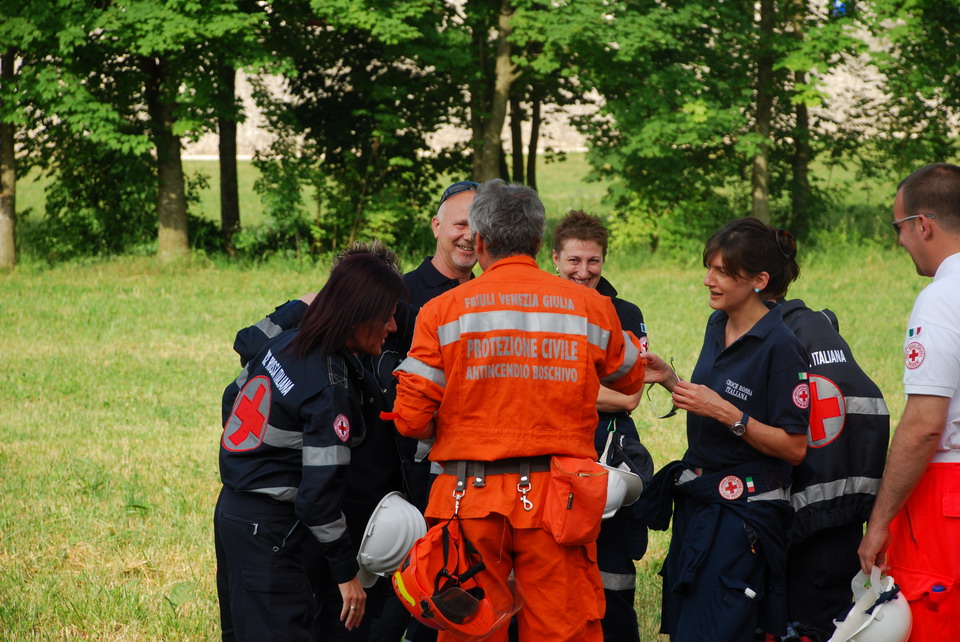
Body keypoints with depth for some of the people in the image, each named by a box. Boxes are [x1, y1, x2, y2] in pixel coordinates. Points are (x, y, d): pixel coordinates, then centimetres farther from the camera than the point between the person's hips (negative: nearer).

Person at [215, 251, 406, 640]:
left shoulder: (284, 343, 3)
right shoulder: (332, 386, -22)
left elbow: (233, 400, 19)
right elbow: (320, 491, -23)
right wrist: (347, 572, -15)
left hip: (232, 510, 10)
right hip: (271, 532, -10)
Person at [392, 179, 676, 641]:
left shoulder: (443, 311, 0)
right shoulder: (591, 307, 5)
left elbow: (411, 420, -3)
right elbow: (628, 381, 23)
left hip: (471, 500, -1)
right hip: (557, 500, 1)